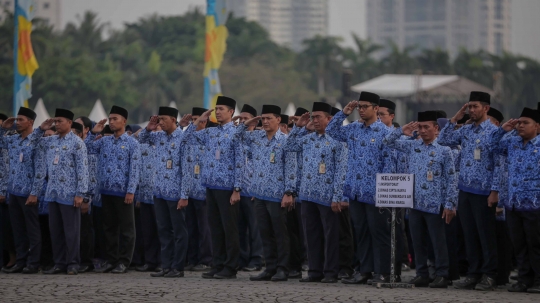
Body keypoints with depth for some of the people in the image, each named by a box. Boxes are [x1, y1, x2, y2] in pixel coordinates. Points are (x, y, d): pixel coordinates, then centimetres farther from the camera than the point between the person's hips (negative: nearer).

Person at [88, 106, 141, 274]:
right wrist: (93, 133, 2)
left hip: (123, 191, -5)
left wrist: (130, 191, -14)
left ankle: (123, 262, 4)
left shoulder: (132, 143, -4)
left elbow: (134, 169, -8)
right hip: (106, 190, 5)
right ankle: (110, 260, 16)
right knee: (109, 227, 10)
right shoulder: (104, 141, 10)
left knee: (126, 228, 1)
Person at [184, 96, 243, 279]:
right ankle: (217, 266, 15)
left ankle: (230, 268, 3)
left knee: (229, 228, -1)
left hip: (226, 188, -7)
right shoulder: (210, 133, 12)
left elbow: (240, 162, -10)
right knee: (215, 228, 9)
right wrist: (199, 121, 8)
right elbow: (188, 137, 20)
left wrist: (237, 189, -14)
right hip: (211, 186, 7)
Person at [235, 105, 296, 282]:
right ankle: (270, 268, 13)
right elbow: (237, 138, 21)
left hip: (277, 195, -6)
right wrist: (246, 125, 6)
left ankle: (282, 269, 3)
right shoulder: (256, 137, 10)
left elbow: (290, 169, -9)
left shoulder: (285, 141, -6)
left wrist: (288, 193, -14)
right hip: (259, 194, 6)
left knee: (280, 233, 0)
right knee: (265, 233, 8)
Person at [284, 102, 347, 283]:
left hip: (327, 197, -6)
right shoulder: (308, 139, 12)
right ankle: (314, 271, 15)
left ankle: (330, 272, 4)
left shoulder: (337, 140, -6)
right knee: (311, 234, 9)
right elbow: (289, 147, 26)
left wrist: (337, 197, -14)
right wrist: (298, 127, 15)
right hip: (308, 194, 6)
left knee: (330, 235, 0)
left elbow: (340, 171, -9)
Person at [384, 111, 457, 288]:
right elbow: (388, 142, 17)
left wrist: (450, 205, -10)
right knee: (418, 241, 8)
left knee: (438, 242, -1)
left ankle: (441, 276, 3)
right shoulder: (412, 147, 11)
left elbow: (451, 180, -4)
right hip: (415, 204, 5)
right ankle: (422, 274, 14)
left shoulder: (444, 151, -2)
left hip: (434, 205, -5)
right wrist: (402, 131, 2)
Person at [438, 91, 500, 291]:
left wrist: (495, 191, -15)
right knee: (469, 234, 9)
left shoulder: (494, 132, -8)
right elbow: (443, 140, 12)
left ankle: (489, 276, 6)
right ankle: (473, 274, 15)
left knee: (486, 235, -1)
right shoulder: (465, 130, 11)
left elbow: (499, 164, -10)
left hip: (483, 192, -6)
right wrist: (455, 119, 5)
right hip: (465, 190, 6)